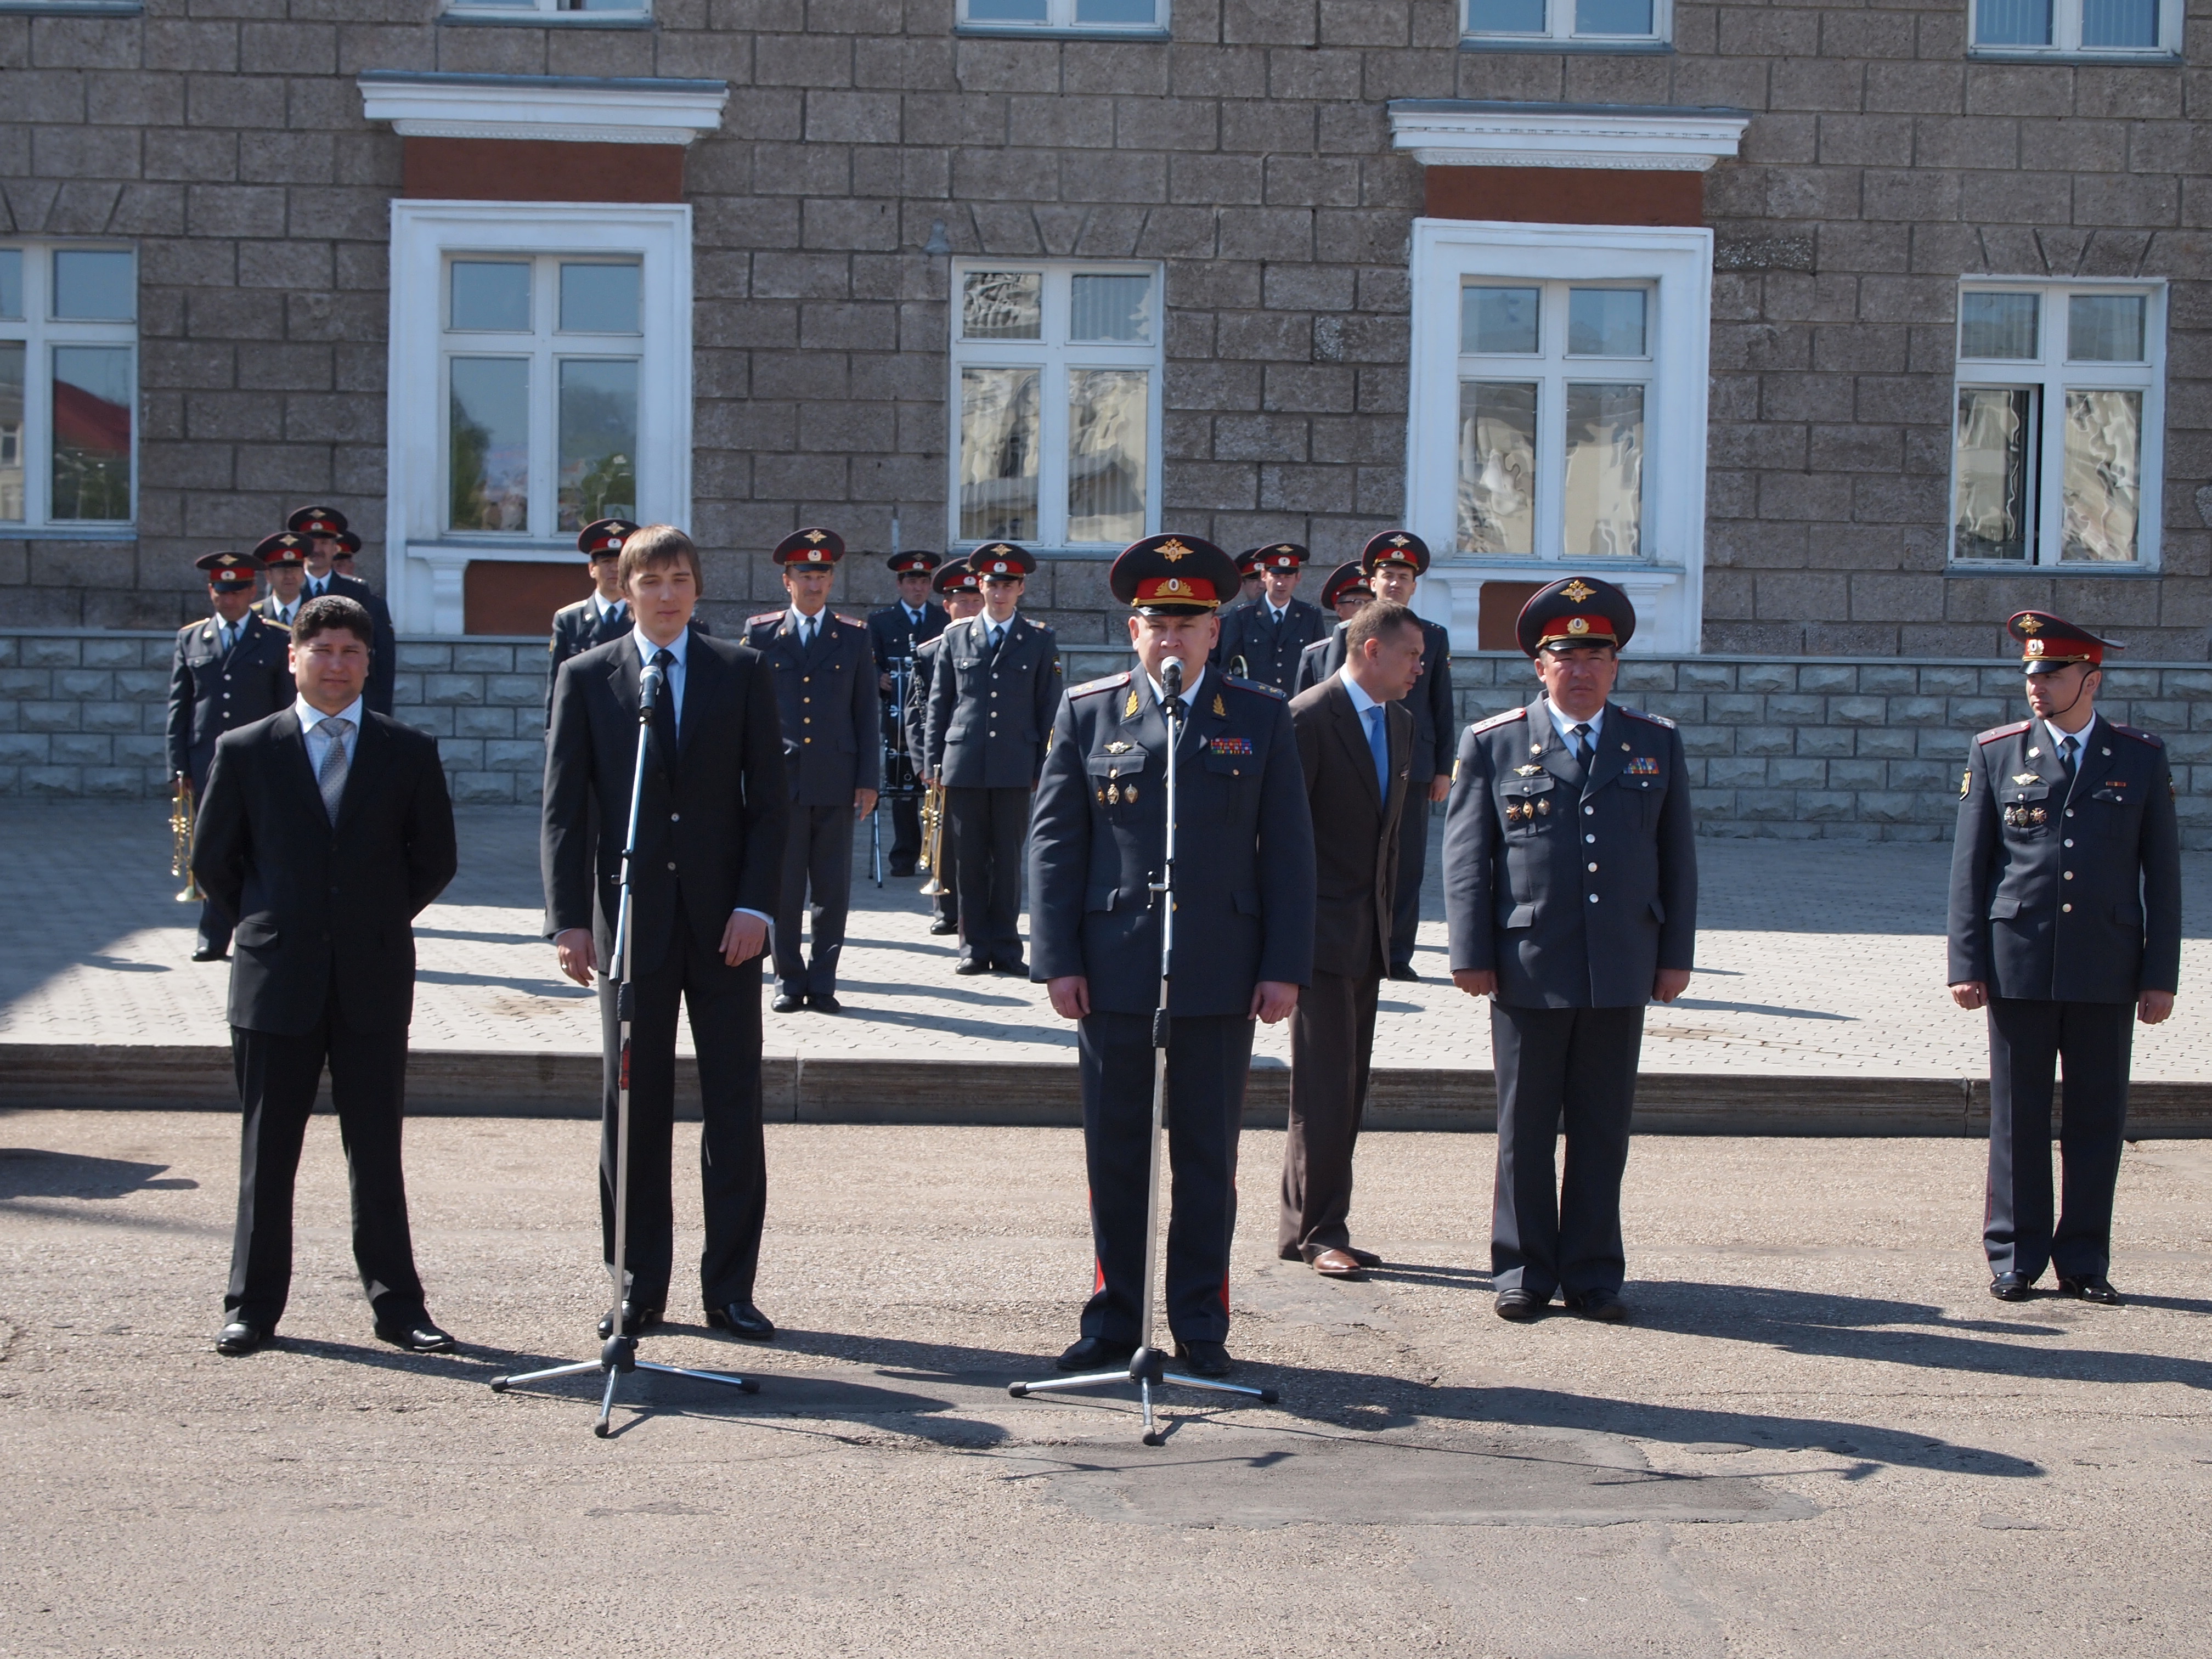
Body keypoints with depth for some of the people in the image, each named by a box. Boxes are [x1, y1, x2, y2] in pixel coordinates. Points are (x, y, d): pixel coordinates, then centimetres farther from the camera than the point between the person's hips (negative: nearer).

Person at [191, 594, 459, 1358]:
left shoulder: (409, 752, 4)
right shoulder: (244, 751, 3)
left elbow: (435, 859, 11)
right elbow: (212, 859, 11)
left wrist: (378, 923, 8)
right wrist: (267, 927, 9)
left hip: (374, 980, 0)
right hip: (277, 980, 0)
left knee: (377, 1150, 5)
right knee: (267, 1151, 6)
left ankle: (397, 1304, 12)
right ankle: (253, 1306, 15)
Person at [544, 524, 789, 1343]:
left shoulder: (744, 671, 6)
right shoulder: (586, 677, 5)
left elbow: (770, 800, 3)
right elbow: (563, 809, 2)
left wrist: (755, 905, -7)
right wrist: (569, 918, -7)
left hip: (725, 922, 0)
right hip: (630, 920, 0)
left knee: (734, 1108, 2)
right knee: (633, 1110, 4)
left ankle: (730, 1286, 11)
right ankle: (639, 1286, 13)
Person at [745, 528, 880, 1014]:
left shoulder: (853, 637, 8)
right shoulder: (761, 633, 6)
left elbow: (867, 713, 7)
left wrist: (868, 780, 1)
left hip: (835, 782, 1)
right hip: (778, 778, -1)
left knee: (833, 891, 3)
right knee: (783, 888, 2)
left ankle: (823, 983, 11)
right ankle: (789, 980, 12)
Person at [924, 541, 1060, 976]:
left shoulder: (1040, 640, 7)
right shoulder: (956, 637, 10)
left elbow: (1049, 708, 6)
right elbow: (938, 704, 11)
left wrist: (1043, 768, 1)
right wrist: (934, 762, 5)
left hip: (1015, 768, -1)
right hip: (964, 766, 1)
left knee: (1009, 860, 3)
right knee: (969, 861, 4)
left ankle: (1005, 947, 9)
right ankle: (974, 946, 11)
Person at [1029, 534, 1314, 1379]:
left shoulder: (1261, 718, 6)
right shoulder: (1087, 713, 6)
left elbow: (1287, 850, 5)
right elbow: (1054, 841, 5)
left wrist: (1285, 967, -2)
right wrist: (1059, 959, -2)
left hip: (1220, 976, 0)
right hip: (1114, 975, 0)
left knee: (1207, 1159, 6)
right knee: (1115, 1154, 6)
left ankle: (1201, 1329, 14)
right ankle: (1114, 1321, 16)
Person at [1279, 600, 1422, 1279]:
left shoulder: (1398, 723, 13)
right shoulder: (1309, 718, -13)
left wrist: (1389, 916, 13)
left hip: (1368, 934, 8)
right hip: (1321, 931, -8)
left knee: (1347, 1089, 10)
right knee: (1324, 1090, -5)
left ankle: (1304, 1228, 18)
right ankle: (1320, 1233, 3)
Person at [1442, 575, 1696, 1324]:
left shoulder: (1656, 744, 9)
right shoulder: (1492, 744, 3)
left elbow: (1678, 857, 11)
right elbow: (1465, 857, 1)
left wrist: (1676, 954, 6)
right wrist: (1472, 955, -4)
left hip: (1622, 972, 2)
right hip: (1528, 970, -2)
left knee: (1603, 1131, 7)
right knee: (1525, 1130, 6)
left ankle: (1593, 1275, 16)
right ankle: (1523, 1271, 16)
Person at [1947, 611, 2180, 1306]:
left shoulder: (2141, 758, 4)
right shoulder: (1996, 753, 3)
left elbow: (2162, 873, 5)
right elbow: (1969, 866, 3)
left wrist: (2160, 975, 0)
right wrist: (1967, 964, -3)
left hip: (2106, 972, 1)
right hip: (2019, 964, 0)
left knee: (2098, 1118, 6)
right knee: (2017, 1117, 4)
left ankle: (2085, 1261, 15)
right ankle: (2015, 1259, 14)